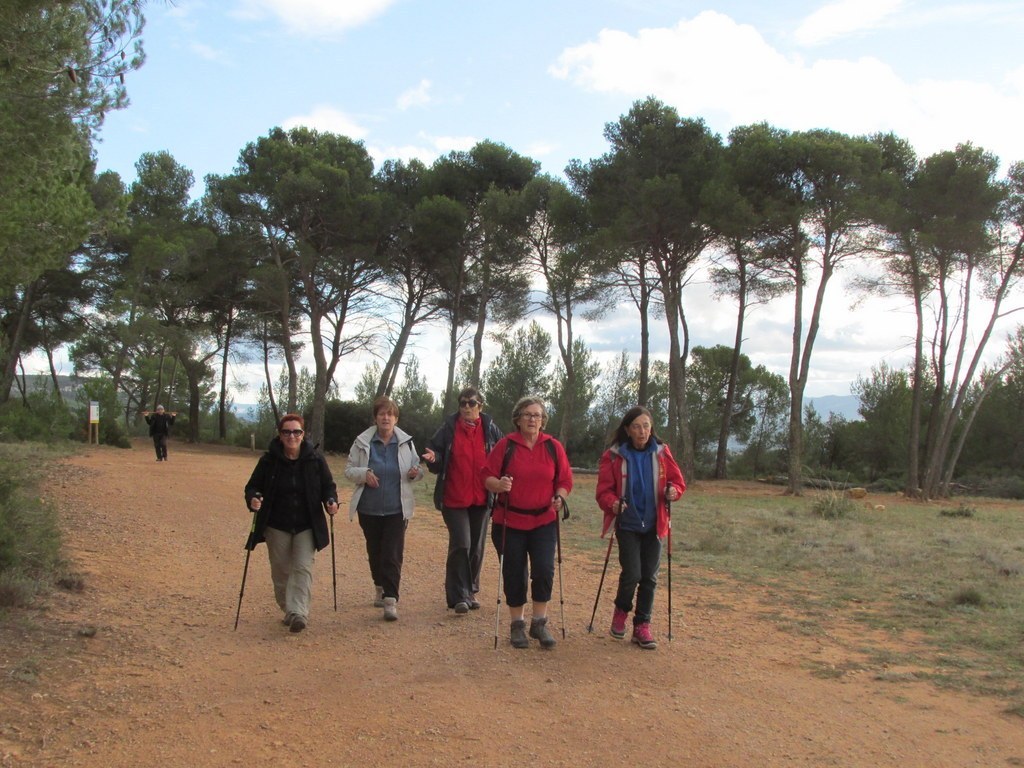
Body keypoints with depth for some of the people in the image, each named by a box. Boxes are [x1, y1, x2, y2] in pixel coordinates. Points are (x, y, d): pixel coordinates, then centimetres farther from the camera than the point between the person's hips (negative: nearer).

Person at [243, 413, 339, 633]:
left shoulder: (315, 459, -4)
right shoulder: (269, 460, -5)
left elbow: (328, 486, 4)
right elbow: (252, 487, 0)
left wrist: (331, 501, -17)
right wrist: (253, 499, -23)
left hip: (307, 526, -1)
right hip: (277, 526, 1)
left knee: (303, 567, -12)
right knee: (281, 570, 9)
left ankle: (298, 612, -16)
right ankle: (287, 610, 26)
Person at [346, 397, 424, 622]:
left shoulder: (406, 442, 1)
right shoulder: (362, 442, -1)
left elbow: (417, 469, 9)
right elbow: (349, 470, 3)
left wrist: (415, 472, -15)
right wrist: (364, 474, -18)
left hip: (396, 509, -1)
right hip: (369, 508, 1)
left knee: (393, 555, -8)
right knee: (375, 552, 15)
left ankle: (391, 600, -9)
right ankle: (380, 588, 38)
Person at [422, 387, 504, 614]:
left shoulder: (490, 429, 2)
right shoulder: (449, 428, -1)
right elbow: (438, 464, 3)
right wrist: (433, 458, -20)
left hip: (481, 499, 2)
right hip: (454, 499, -2)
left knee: (477, 547, 11)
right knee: (460, 545, -11)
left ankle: (470, 592, 26)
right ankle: (458, 597, -4)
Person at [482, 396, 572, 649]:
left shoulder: (554, 447, 3)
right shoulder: (505, 445, -3)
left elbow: (565, 481, 7)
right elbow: (487, 476, -3)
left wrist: (559, 498, -12)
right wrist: (498, 484, -24)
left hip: (544, 521, 1)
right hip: (509, 521, -1)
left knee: (544, 571, -10)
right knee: (514, 575, 5)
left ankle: (539, 623, 7)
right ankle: (517, 625, 21)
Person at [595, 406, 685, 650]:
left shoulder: (661, 453, 0)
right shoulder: (613, 456, -8)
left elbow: (677, 480, 6)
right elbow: (604, 489, -8)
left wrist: (673, 491, -17)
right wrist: (612, 502, -29)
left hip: (653, 524, 3)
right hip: (627, 523, -3)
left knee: (649, 577, 5)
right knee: (632, 574, -10)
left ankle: (642, 626, 19)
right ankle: (621, 611, 20)